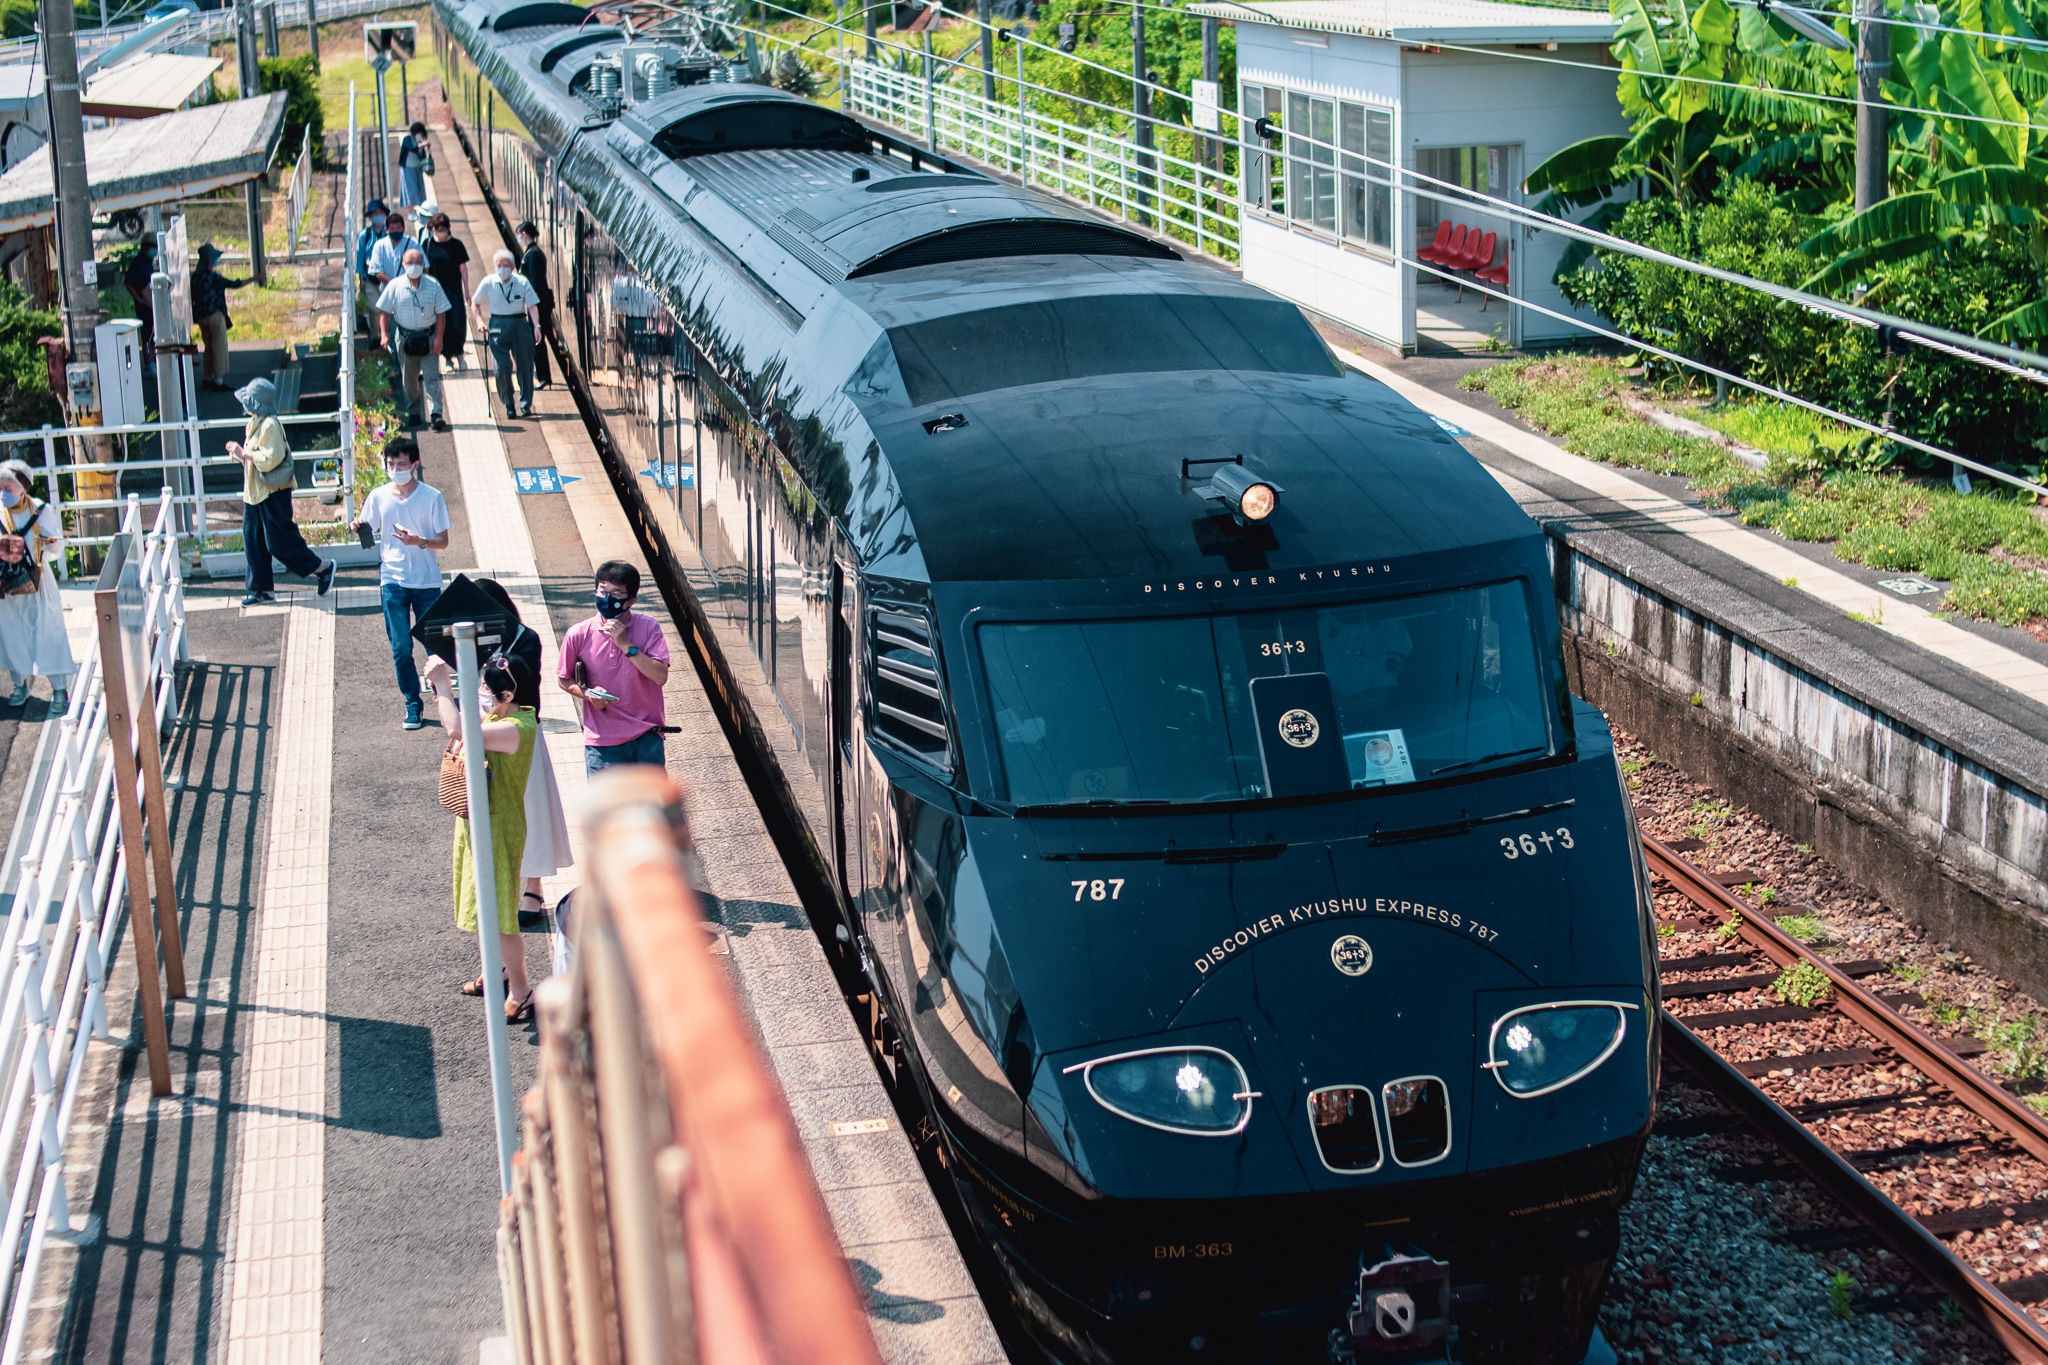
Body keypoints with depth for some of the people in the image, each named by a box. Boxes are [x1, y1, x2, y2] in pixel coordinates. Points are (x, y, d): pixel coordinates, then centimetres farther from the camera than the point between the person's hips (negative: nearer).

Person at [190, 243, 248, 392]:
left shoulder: (195, 276, 6)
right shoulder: (213, 276, -17)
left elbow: (192, 297, 13)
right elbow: (233, 284, -13)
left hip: (201, 317, 8)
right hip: (214, 316, -8)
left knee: (209, 347, 17)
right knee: (219, 347, -2)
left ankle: (209, 378, 22)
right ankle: (219, 380, -2)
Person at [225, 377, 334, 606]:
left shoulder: (270, 425, -18)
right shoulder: (254, 424, 11)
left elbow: (270, 458, -25)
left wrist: (244, 453, -18)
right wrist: (240, 452, 3)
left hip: (273, 494, -10)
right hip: (254, 493, 10)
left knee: (279, 540, -5)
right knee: (253, 542, 10)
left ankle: (322, 568, 9)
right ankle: (262, 589, 17)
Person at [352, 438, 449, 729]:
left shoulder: (432, 497, -5)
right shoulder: (378, 496, 2)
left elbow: (443, 541, -5)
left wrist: (419, 541, -24)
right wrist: (357, 528, -12)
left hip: (427, 582, -1)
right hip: (393, 582, 1)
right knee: (401, 648, -1)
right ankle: (412, 703, 11)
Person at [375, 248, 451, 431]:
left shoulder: (433, 285, -4)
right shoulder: (395, 286, -3)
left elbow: (441, 313, 0)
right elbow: (384, 312, 2)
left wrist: (438, 338, -8)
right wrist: (384, 334, -9)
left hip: (428, 336, -1)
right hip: (405, 337, 1)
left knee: (431, 376, -7)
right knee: (409, 378, 10)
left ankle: (436, 414, -12)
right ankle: (413, 413, 22)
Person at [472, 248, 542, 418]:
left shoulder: (522, 283, -4)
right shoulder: (488, 283, -1)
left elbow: (532, 305, -6)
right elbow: (476, 302, 12)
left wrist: (536, 326, -18)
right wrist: (479, 321, 0)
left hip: (520, 325, 0)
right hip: (498, 326, 0)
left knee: (525, 365, 3)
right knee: (501, 366, -10)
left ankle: (525, 404, 16)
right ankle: (508, 404, 6)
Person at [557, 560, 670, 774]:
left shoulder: (648, 627, -7)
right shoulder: (579, 635, -7)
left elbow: (660, 676, -16)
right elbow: (564, 679, 6)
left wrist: (625, 644, -22)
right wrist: (587, 692, -14)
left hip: (646, 737, 0)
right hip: (602, 739, 0)